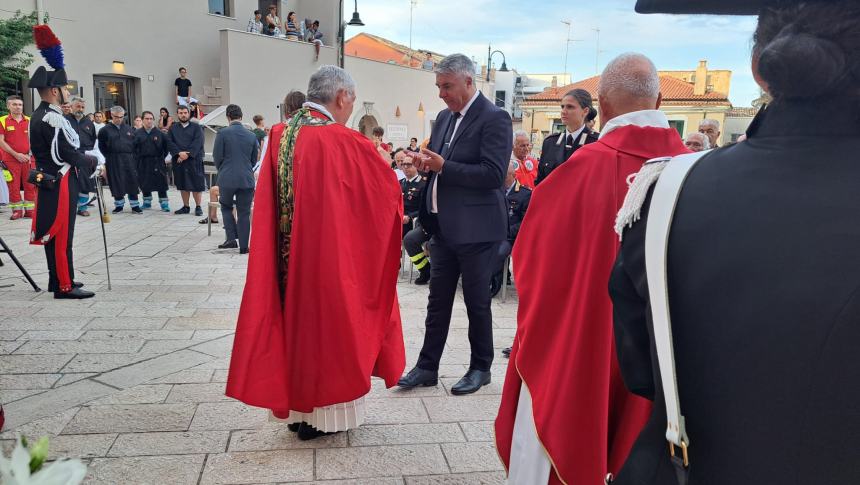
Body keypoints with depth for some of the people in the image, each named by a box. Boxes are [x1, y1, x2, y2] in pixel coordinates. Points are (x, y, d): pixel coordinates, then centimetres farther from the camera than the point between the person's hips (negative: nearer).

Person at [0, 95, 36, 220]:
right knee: (13, 186, 3)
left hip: (28, 159, 2)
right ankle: (17, 210, 11)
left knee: (30, 185, 2)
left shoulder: (29, 121, 7)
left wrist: (30, 155, -2)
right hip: (10, 159, -2)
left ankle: (30, 210, 10)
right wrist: (16, 154, -11)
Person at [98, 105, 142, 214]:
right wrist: (108, 157, 1)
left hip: (129, 159, 2)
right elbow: (102, 146, 5)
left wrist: (133, 156, 5)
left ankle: (135, 205, 6)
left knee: (132, 181, 0)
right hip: (113, 160, -2)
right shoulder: (105, 130, 2)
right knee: (116, 183, 2)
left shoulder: (129, 129, 9)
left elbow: (135, 144, 13)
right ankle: (119, 204, 15)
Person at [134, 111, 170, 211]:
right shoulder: (137, 133, 3)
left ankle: (164, 204, 2)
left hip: (157, 162, -2)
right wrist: (137, 157, 0)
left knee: (161, 184, -4)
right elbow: (133, 147, 7)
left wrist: (162, 157, 0)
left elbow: (166, 147, 5)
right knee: (144, 184, 10)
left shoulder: (160, 133, 0)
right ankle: (147, 203, 24)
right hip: (143, 163, 2)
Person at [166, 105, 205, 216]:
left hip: (194, 160, -3)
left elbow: (197, 142, -8)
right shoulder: (173, 128, 12)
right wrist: (179, 153, -15)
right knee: (183, 185, 8)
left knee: (196, 185, -4)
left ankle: (198, 207, 4)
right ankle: (186, 207, 17)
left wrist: (187, 154, -16)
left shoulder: (196, 127, 4)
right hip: (178, 160, 3)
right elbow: (169, 143, 1)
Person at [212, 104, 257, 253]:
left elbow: (217, 157, -3)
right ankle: (243, 246, 8)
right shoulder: (252, 135, 2)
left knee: (226, 207, 19)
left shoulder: (223, 133, -7)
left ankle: (232, 238, 8)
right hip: (247, 179, 2)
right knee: (244, 213, 6)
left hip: (227, 178, -2)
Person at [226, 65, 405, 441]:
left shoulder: (279, 136, 3)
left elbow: (270, 200, 12)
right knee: (327, 323, 8)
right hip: (331, 254, -6)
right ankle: (323, 411, 21)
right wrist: (391, 204, 17)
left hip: (288, 256, 6)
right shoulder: (344, 142, -16)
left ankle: (296, 404, 29)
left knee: (295, 319, 17)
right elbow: (386, 186, -4)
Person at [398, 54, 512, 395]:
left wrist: (443, 166, -22)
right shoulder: (444, 117, 13)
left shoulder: (494, 118, -12)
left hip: (475, 227, -7)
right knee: (438, 300, 12)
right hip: (443, 225, 7)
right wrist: (426, 161, -3)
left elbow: (493, 174, -21)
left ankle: (481, 367, 23)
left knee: (477, 301, 6)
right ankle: (427, 367, 22)